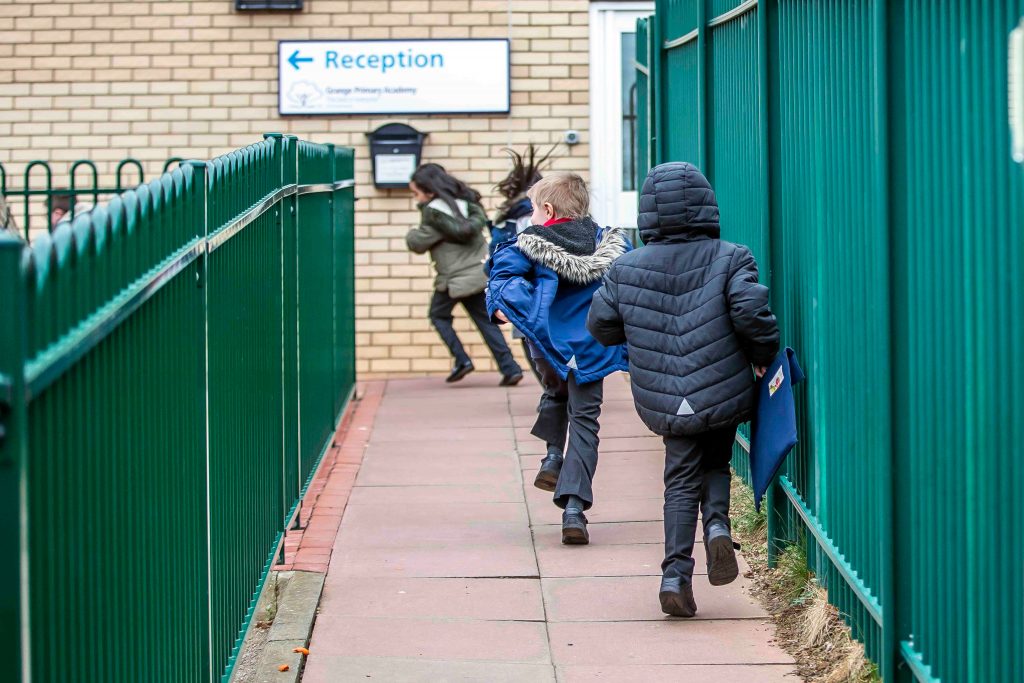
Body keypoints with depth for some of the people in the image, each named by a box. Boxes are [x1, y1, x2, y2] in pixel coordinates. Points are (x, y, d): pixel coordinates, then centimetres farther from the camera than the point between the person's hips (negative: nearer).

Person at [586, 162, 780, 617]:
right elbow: (750, 311, -17)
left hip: (664, 402, 1)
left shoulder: (626, 269, 3)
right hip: (724, 393, -1)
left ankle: (676, 573, -5)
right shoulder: (730, 260, -5)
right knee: (715, 463, 22)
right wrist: (765, 354, 1)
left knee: (681, 480, 8)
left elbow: (601, 326, 10)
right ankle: (718, 526, -6)